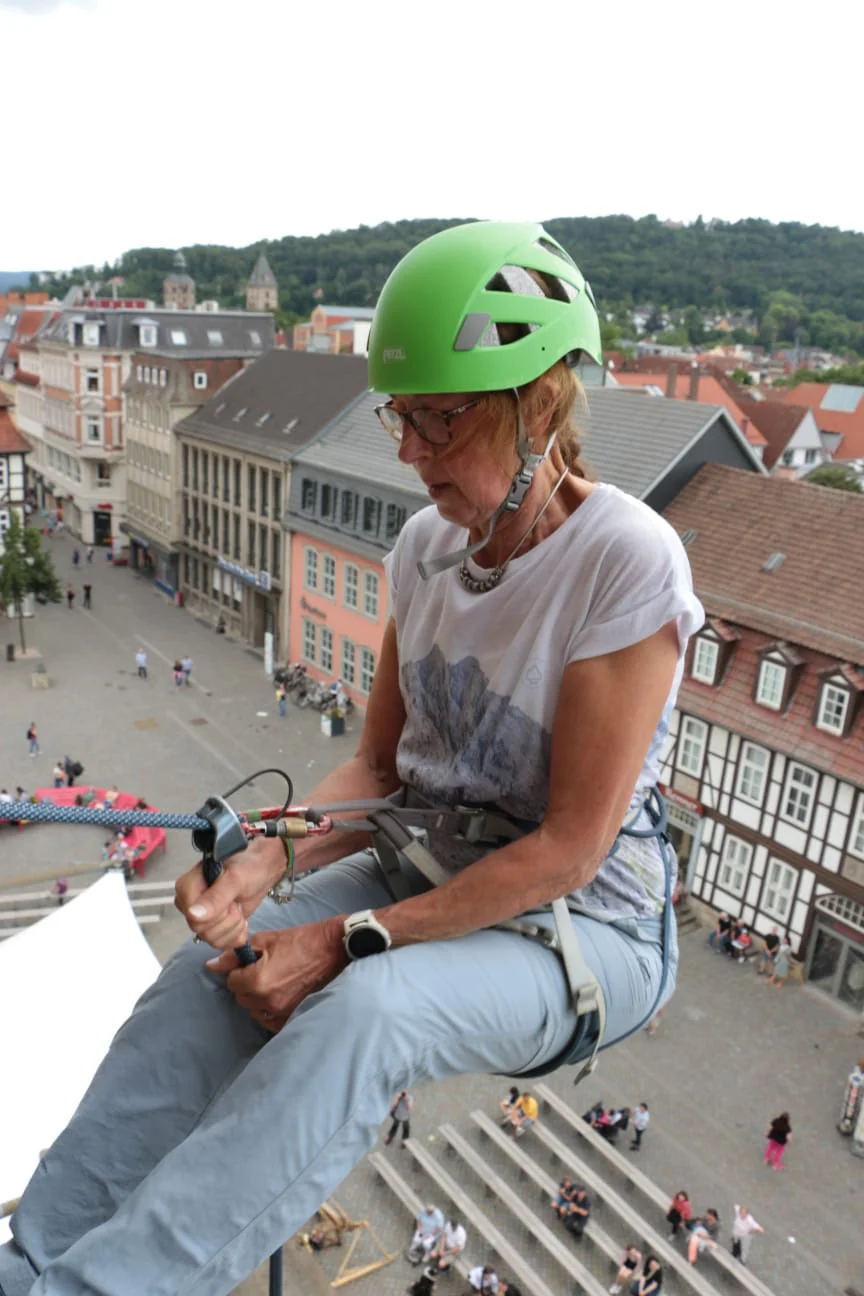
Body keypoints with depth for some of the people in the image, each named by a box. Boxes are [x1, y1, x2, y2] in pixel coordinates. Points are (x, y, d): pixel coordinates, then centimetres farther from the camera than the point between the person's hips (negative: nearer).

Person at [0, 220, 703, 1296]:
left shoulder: (628, 561, -21)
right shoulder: (426, 543, 0)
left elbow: (569, 848, -20)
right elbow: (378, 768, 4)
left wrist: (350, 941, -21)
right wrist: (263, 865, -14)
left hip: (581, 921, -5)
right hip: (424, 870, 6)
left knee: (361, 1010, -33)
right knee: (205, 980, -18)